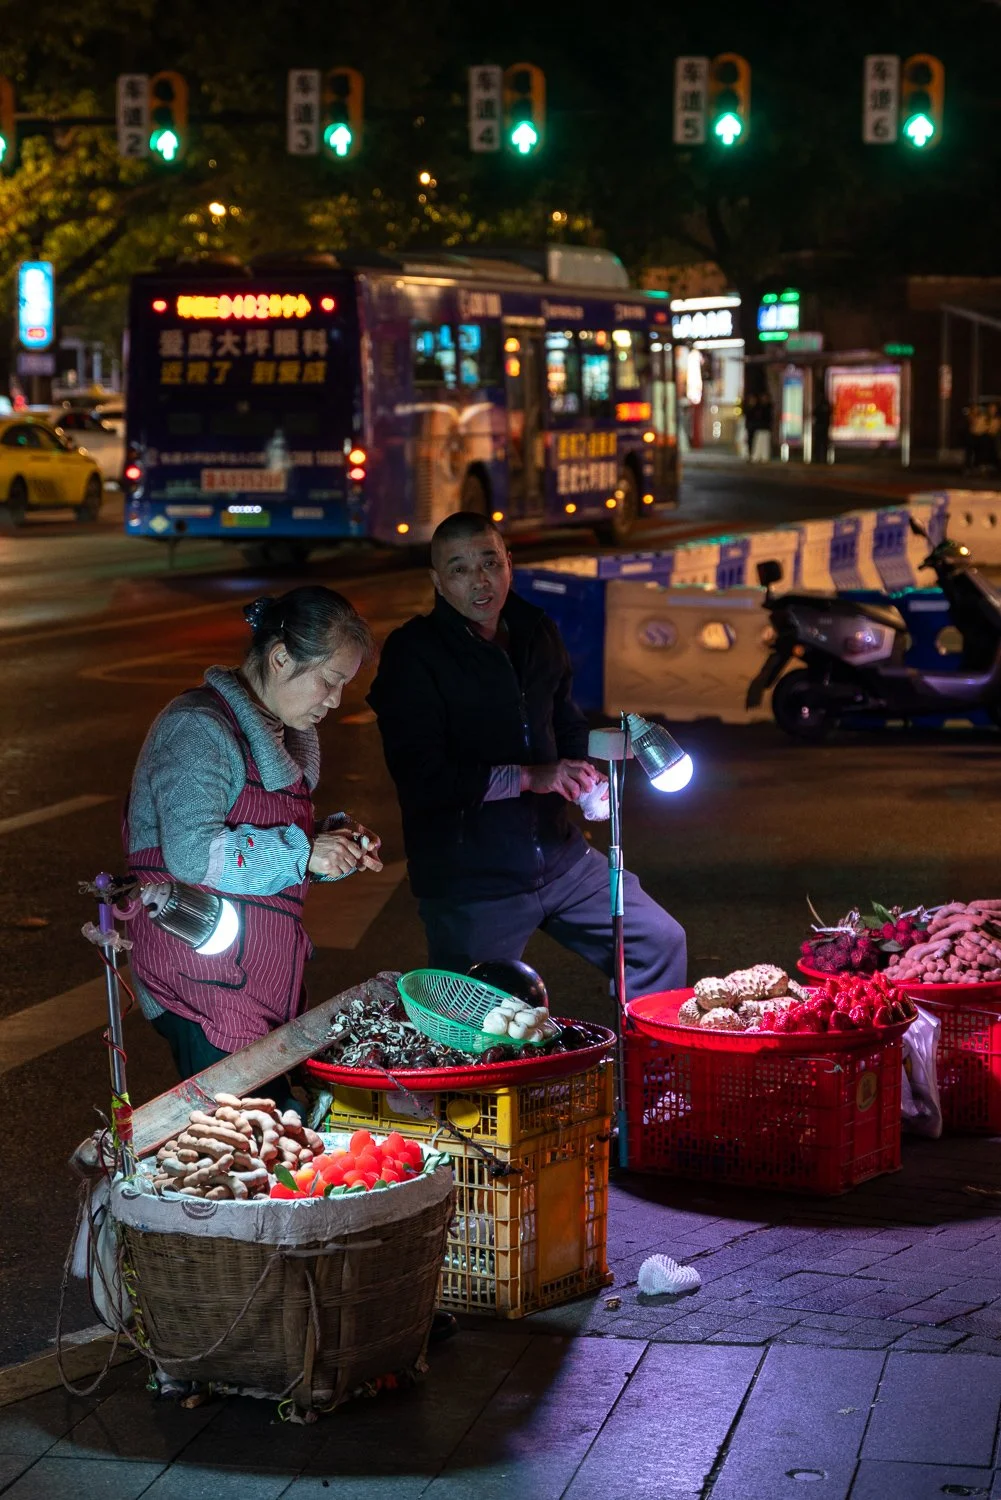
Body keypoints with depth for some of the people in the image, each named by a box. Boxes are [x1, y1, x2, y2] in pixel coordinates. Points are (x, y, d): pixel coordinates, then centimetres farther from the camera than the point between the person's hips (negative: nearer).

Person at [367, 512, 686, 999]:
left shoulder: (537, 632, 8)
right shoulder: (412, 654, -13)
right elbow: (421, 777, -21)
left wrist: (584, 779, 1)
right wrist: (528, 777, -22)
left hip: (558, 855, 6)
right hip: (469, 881, -6)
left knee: (659, 941, 10)